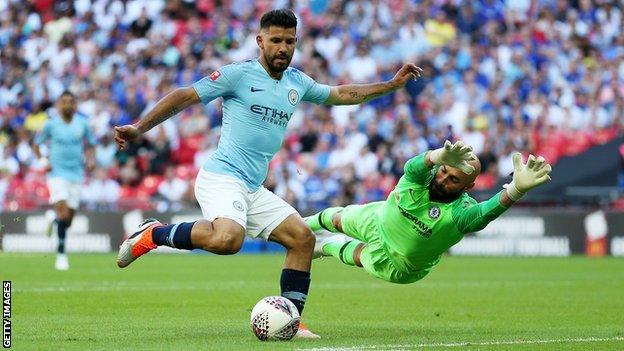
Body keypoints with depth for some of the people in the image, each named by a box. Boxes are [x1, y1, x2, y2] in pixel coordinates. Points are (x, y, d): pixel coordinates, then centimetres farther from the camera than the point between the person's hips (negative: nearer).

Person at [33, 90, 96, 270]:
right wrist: (43, 161, -9)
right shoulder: (51, 124, -3)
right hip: (57, 173, -3)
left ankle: (54, 221, 38)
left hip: (76, 174, 3)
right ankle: (61, 254, -6)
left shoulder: (82, 123, 3)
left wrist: (90, 159, -3)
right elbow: (36, 145, 6)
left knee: (68, 217, 5)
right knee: (63, 210, -21)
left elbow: (90, 144, 16)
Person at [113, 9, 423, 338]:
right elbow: (185, 96, -6)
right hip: (221, 178, -8)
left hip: (253, 190, 8)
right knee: (228, 238, -35)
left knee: (302, 237, 0)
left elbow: (342, 94, 31)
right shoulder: (238, 74, -5)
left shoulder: (297, 82, 16)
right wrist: (139, 128, -14)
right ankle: (154, 234, -13)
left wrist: (391, 84, 28)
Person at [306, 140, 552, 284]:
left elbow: (487, 212, -66)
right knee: (338, 219, 26)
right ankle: (305, 225, 60)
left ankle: (327, 245, 44)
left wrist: (516, 189, -88)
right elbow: (415, 165, -61)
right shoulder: (421, 177, -35)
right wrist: (438, 157, -86)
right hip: (378, 220, 3)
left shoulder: (460, 213, -43)